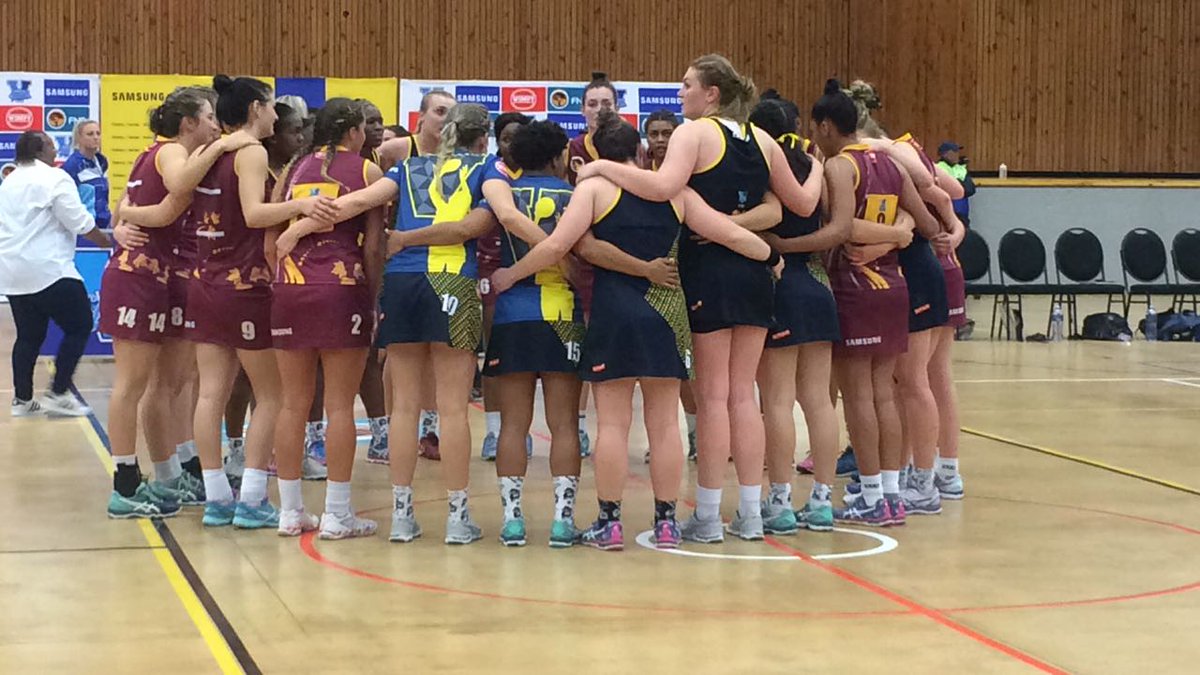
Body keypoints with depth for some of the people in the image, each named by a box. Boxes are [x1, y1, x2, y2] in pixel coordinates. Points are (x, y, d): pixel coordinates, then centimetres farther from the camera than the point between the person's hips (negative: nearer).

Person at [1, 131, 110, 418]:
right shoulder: (54, 178, -10)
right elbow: (79, 222, -11)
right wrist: (106, 241, 2)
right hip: (48, 270, -8)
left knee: (29, 336, 14)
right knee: (79, 327, 1)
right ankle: (58, 394, -3)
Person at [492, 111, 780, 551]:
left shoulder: (594, 187, -2)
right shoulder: (672, 190, 9)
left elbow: (557, 245, -12)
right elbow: (729, 234, 10)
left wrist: (509, 276, -1)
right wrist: (771, 256, 26)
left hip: (613, 312, -3)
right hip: (665, 314, 3)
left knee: (613, 422, 1)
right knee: (664, 422, 8)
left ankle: (609, 522, 2)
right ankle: (666, 522, 11)